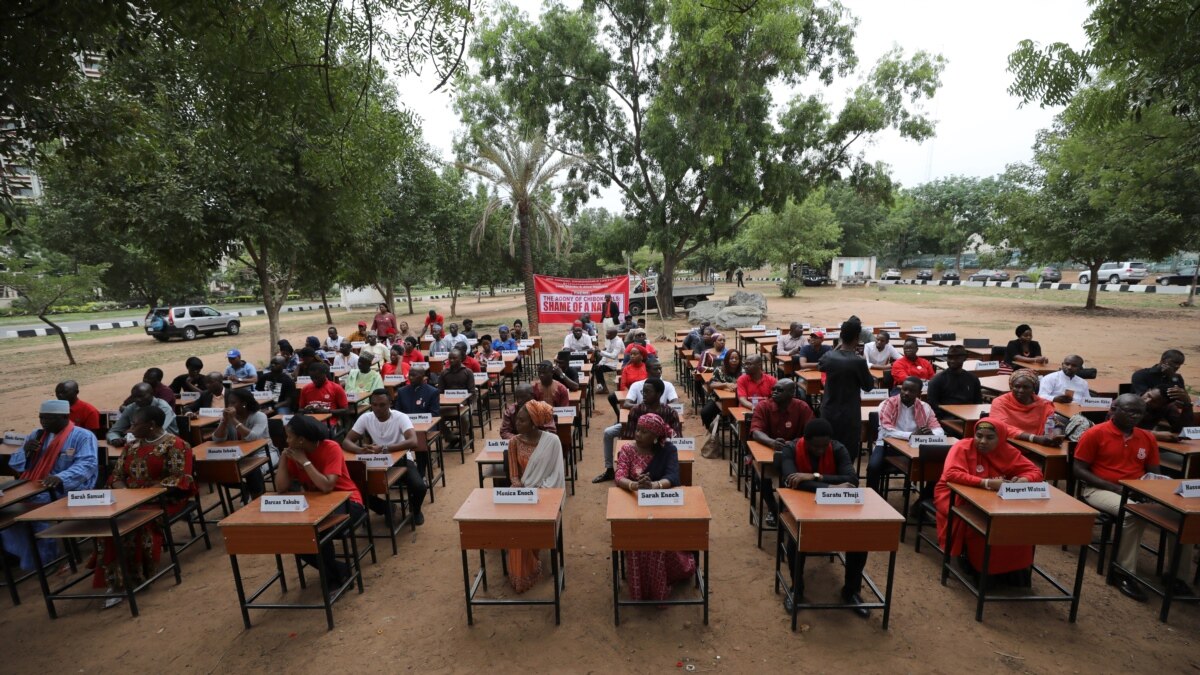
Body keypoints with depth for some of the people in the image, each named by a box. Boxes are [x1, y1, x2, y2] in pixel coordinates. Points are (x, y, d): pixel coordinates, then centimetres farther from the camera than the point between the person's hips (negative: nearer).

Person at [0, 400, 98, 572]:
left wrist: (60, 478, -36)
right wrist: (25, 451, -7)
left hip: (68, 490, -6)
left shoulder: (83, 436, -7)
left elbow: (87, 465, -20)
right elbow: (14, 466, 14)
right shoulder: (36, 435, 14)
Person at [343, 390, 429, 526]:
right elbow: (346, 442, -11)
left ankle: (415, 510, 11)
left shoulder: (400, 417, -19)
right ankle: (388, 509, 12)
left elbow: (413, 442, -33)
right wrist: (360, 450, -35)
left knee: (419, 487, -27)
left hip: (401, 460, -3)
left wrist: (384, 448, -45)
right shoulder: (365, 418, -8)